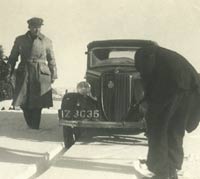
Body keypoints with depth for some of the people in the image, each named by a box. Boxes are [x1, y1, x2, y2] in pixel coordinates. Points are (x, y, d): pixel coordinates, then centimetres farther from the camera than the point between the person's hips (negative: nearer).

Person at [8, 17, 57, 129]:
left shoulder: (47, 41, 6)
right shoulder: (20, 40, 7)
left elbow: (51, 60, 11)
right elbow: (12, 58, 11)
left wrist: (53, 76, 8)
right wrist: (9, 72, 3)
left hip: (41, 75, -1)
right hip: (24, 75, 1)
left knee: (37, 104, -5)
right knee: (24, 103, -1)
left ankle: (35, 129, 6)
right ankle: (31, 126, 20)